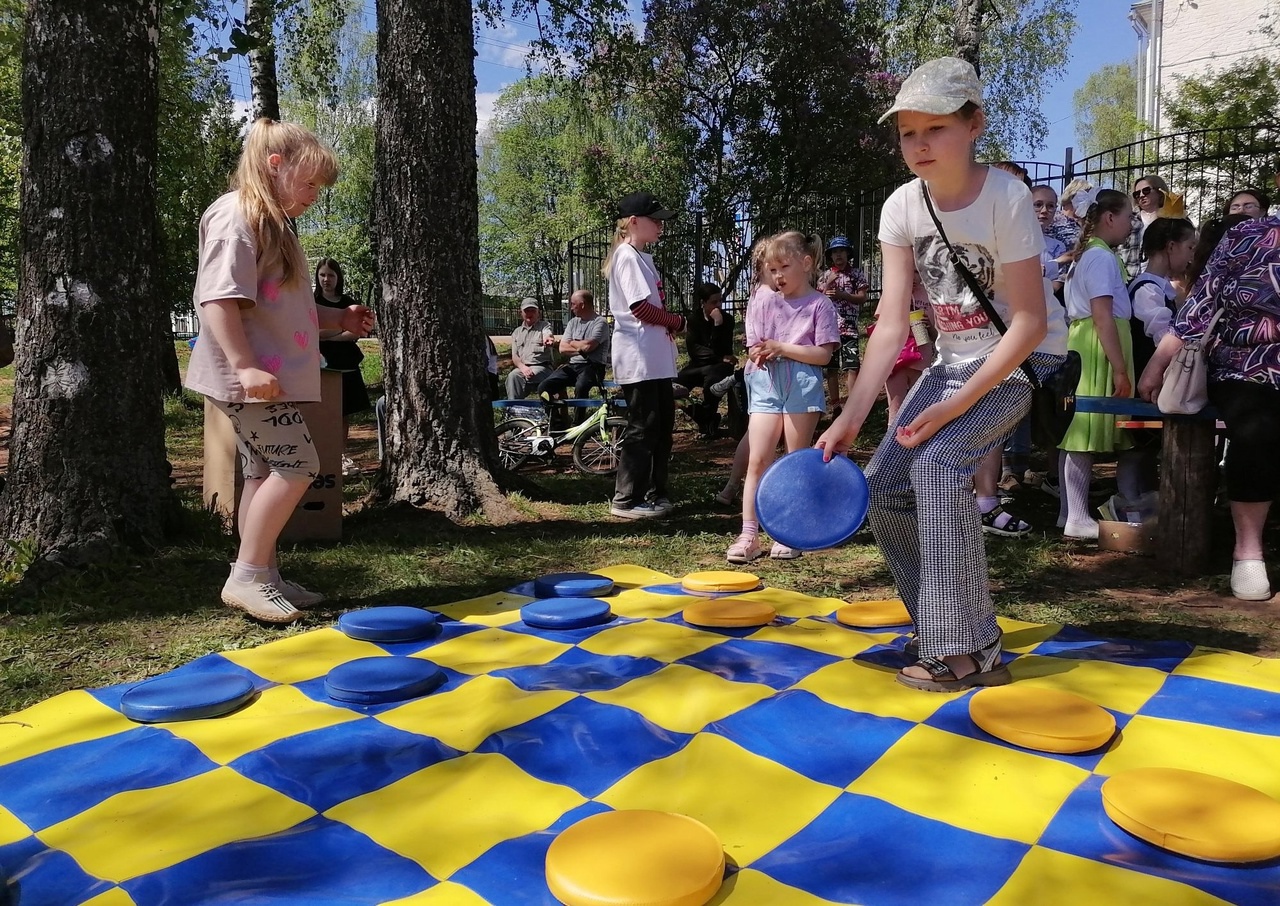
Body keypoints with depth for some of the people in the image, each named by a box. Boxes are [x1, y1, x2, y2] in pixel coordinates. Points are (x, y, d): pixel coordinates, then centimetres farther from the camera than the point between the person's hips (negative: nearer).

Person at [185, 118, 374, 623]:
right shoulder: (236, 216, -11)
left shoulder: (272, 224, 20)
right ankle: (247, 575, -5)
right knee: (296, 466, -12)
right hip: (251, 377, -10)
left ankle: (264, 576, 16)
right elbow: (218, 299, -20)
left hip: (272, 375, 10)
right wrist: (245, 366, -27)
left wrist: (339, 319, 16)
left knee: (266, 472, 10)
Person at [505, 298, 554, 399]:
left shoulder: (544, 326, 9)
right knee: (512, 376, -31)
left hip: (541, 367, -3)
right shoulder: (516, 332, 21)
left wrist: (549, 340, -46)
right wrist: (522, 367, -11)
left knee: (515, 376, -31)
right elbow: (514, 356, 13)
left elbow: (548, 336, -18)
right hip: (522, 367, 4)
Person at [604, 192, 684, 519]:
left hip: (655, 359, 10)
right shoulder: (628, 257, -11)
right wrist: (677, 321, -6)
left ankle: (654, 493, 22)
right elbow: (641, 307, -19)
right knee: (642, 428, -6)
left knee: (663, 423, 13)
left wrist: (669, 325, -1)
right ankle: (625, 500, 2)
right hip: (638, 359, -10)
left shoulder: (642, 257, 19)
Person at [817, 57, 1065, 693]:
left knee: (938, 463, -27)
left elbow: (1029, 323, -20)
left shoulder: (1005, 198, -21)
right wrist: (850, 418, -22)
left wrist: (955, 406, -25)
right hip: (954, 360, 6)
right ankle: (943, 630, 16)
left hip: (1025, 360, -6)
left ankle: (970, 652, -16)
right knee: (884, 490, -3)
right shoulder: (902, 207, -7)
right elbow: (892, 322, -13)